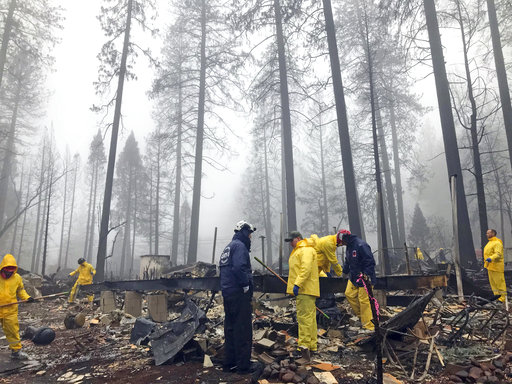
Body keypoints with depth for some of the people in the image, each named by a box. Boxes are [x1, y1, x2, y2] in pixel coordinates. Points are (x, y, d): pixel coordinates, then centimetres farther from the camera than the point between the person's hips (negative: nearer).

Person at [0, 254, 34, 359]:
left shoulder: (17, 278, -1)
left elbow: (20, 290, 13)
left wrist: (27, 297, -3)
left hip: (10, 310, 1)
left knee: (13, 331, 6)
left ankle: (16, 351, 16)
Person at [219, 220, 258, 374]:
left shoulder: (228, 247, 18)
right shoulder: (239, 246, -12)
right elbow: (239, 267, -26)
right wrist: (246, 285, -17)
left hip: (227, 292, 10)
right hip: (239, 293, -10)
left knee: (230, 327, 15)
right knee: (243, 329, -1)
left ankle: (229, 363, 22)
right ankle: (244, 365, 6)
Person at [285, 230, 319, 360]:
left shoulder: (306, 250, -12)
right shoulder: (298, 251, 23)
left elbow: (306, 268, -24)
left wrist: (297, 284, -28)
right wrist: (296, 285, 22)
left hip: (306, 289, -11)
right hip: (303, 290, 11)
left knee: (304, 316, -12)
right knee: (310, 317, 13)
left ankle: (304, 344, -12)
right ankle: (312, 346, 19)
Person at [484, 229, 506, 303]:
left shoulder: (497, 243, -15)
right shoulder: (490, 243, 16)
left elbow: (498, 254, -26)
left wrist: (491, 258, -41)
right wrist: (486, 262, 24)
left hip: (496, 266, -10)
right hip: (490, 266, 10)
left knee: (500, 282, -4)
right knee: (492, 282, 14)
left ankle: (503, 298, 2)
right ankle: (497, 295, 23)